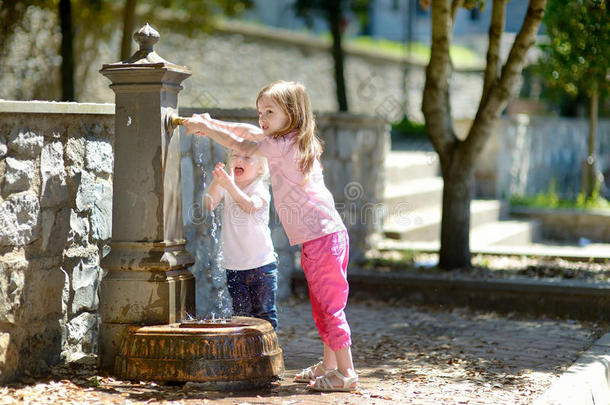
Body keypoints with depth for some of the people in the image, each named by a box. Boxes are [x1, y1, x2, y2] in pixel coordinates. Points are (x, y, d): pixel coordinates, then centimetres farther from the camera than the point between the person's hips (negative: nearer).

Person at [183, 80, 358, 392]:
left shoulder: (285, 144, -13)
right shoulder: (293, 141, 16)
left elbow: (243, 146, -10)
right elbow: (250, 132, 26)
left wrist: (205, 127, 1)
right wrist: (211, 124, 22)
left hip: (322, 236, -10)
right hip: (316, 238, 10)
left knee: (330, 305, -6)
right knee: (321, 305, 17)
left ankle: (345, 372, -1)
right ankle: (329, 365, 27)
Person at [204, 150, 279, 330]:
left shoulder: (260, 188, -10)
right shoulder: (224, 187, 3)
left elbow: (250, 206, -32)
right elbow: (209, 204, -15)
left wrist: (230, 185, -47)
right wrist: (216, 182, -32)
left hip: (261, 263, -3)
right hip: (234, 265, 3)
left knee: (264, 312, 4)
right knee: (240, 313, 7)